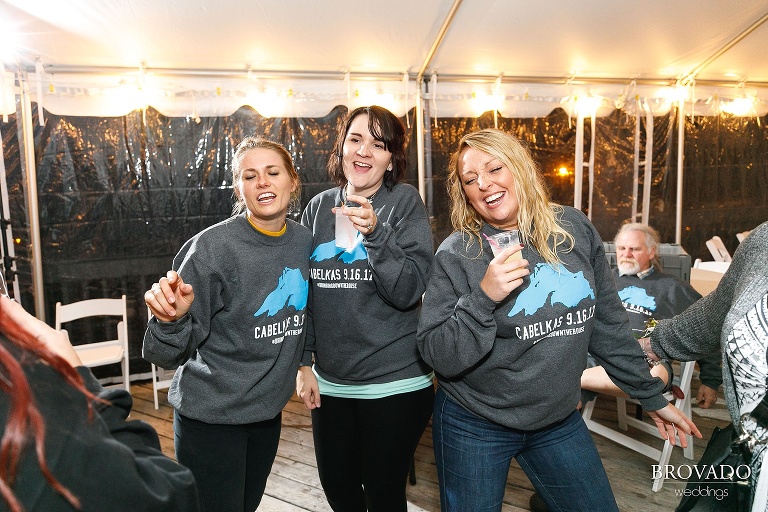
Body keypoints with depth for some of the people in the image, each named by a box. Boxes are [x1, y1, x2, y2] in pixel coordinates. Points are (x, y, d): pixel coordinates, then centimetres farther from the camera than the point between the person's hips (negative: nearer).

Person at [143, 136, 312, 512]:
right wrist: (171, 320, -38)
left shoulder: (304, 241, -4)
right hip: (211, 416, -6)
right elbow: (168, 356, -20)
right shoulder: (212, 249, -21)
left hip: (268, 410, 6)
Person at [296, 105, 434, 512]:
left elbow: (408, 291, -16)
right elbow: (304, 293, 9)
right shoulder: (318, 208, 3)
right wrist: (304, 363, 7)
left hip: (395, 383, -4)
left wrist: (375, 233, -29)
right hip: (330, 382, 4)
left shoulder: (405, 203, -7)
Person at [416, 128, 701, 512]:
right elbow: (438, 357, -15)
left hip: (560, 420, 4)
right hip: (475, 427, -3)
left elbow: (609, 325, 5)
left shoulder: (574, 229, -4)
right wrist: (483, 298, -28)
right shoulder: (457, 254, -14)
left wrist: (651, 395, 11)